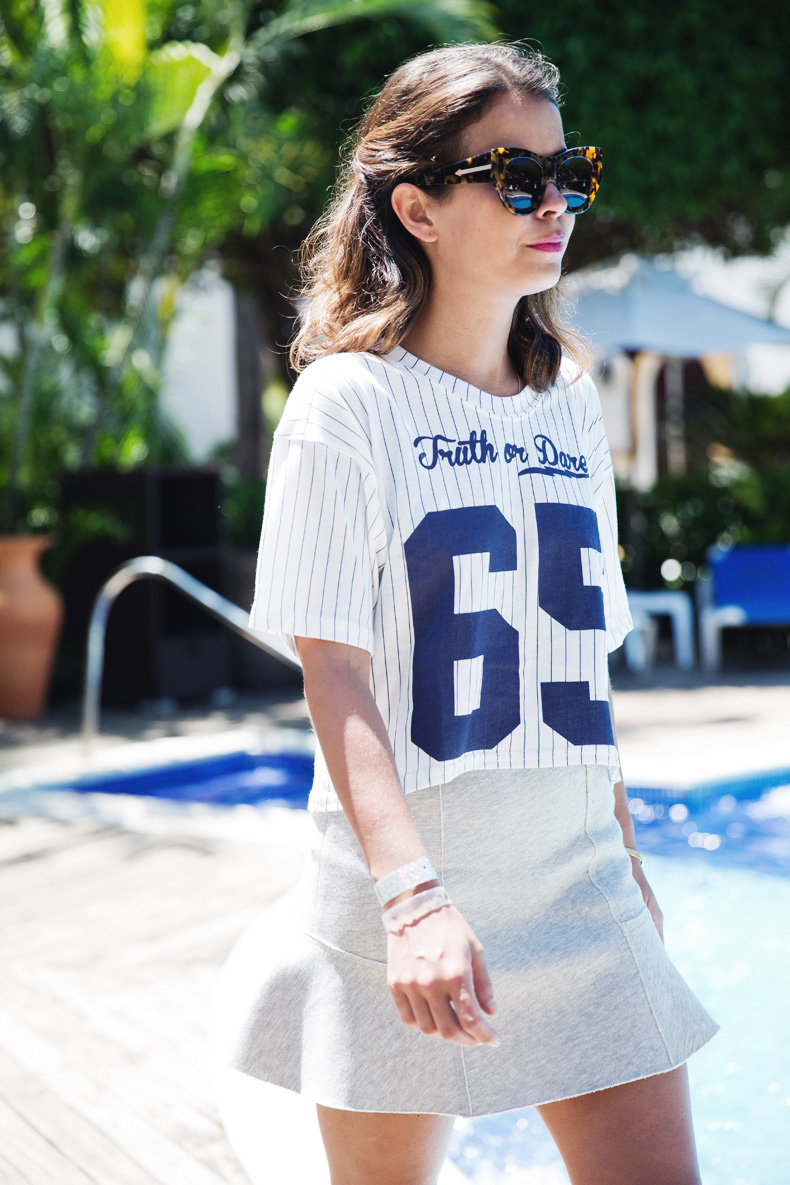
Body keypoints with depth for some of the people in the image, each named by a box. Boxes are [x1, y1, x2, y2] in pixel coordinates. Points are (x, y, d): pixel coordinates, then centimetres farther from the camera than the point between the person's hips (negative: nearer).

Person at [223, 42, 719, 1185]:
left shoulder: (570, 407, 10)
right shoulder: (348, 400, -8)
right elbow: (334, 671, -15)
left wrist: (626, 857, 17)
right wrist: (413, 895, -26)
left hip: (579, 884, 5)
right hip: (402, 884, -5)